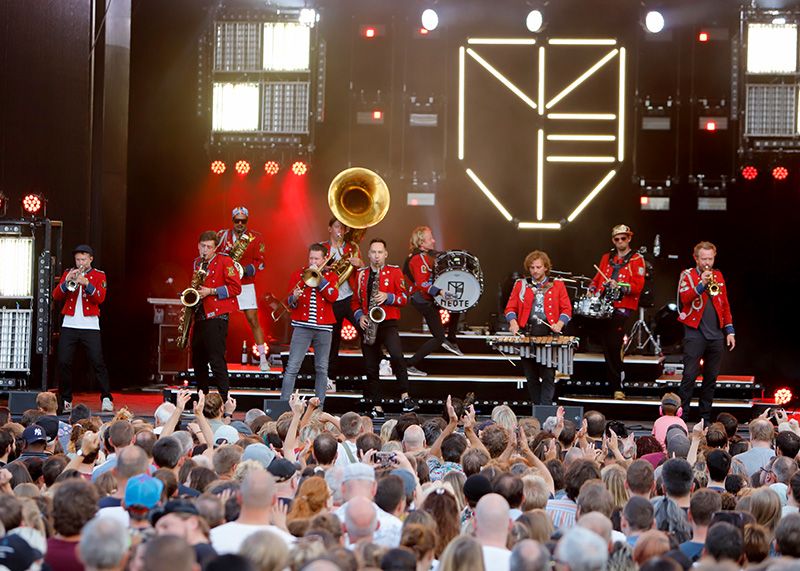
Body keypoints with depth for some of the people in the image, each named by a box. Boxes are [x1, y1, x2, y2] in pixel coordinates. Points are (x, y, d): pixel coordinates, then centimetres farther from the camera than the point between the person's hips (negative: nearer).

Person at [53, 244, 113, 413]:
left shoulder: (99, 275, 6)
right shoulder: (68, 273, 13)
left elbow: (100, 298, -8)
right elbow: (56, 296, 3)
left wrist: (86, 283, -20)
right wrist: (67, 282, -13)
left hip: (90, 326, -2)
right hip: (69, 324, 2)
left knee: (98, 362, -8)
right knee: (64, 362, -3)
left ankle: (106, 399, -3)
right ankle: (65, 400, 7)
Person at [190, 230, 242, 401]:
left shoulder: (224, 261, -4)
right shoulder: (197, 263, 16)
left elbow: (236, 287, -10)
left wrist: (211, 291, -15)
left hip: (216, 317, -7)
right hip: (200, 317, 8)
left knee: (217, 361, -12)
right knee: (198, 361, 12)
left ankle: (224, 401, -11)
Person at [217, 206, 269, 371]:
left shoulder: (255, 238, 2)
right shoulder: (222, 235, 7)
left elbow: (260, 262, -1)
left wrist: (246, 269, -18)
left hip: (245, 284, -2)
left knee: (253, 319, -6)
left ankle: (263, 359, -3)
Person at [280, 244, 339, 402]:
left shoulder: (330, 276, 9)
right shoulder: (299, 274, 8)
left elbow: (333, 296, -10)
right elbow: (290, 303, 5)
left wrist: (319, 277, -12)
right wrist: (294, 298, -18)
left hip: (323, 327, 1)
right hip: (302, 326, -1)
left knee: (322, 369, 4)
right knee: (292, 367, -8)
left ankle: (319, 405, 9)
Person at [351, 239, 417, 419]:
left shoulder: (395, 272, 2)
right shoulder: (361, 274, 12)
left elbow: (403, 298, 0)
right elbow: (355, 300, 16)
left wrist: (388, 297, -18)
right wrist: (360, 316, -1)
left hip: (388, 323, -4)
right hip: (368, 324, 4)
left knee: (397, 355, -28)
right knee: (371, 367, 4)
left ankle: (405, 396, -22)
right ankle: (376, 407, 10)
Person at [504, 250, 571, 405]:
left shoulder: (557, 285, 9)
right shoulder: (521, 285, 13)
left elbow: (566, 309, 7)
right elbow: (510, 308, 11)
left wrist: (559, 324, -10)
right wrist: (513, 322, -9)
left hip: (549, 335, -2)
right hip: (527, 335, 2)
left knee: (548, 376, -8)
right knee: (531, 376, 5)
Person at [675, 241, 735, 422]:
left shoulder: (718, 276, 14)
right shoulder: (688, 275, 2)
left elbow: (725, 305, 17)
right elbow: (684, 298, -15)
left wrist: (729, 330, 12)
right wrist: (701, 284, -23)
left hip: (716, 334, 5)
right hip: (695, 332, -5)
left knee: (711, 378, 7)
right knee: (690, 376, -9)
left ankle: (705, 417, 13)